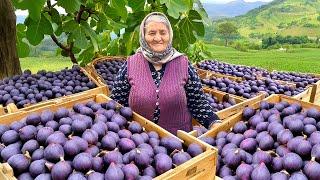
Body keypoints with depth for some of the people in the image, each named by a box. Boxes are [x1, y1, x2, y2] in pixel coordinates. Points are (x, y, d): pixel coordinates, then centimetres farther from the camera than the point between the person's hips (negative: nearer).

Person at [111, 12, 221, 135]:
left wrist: (215, 123, -13)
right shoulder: (130, 65, -2)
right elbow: (116, 104, 3)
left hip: (179, 138, 0)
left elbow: (198, 103, 0)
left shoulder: (183, 64, -2)